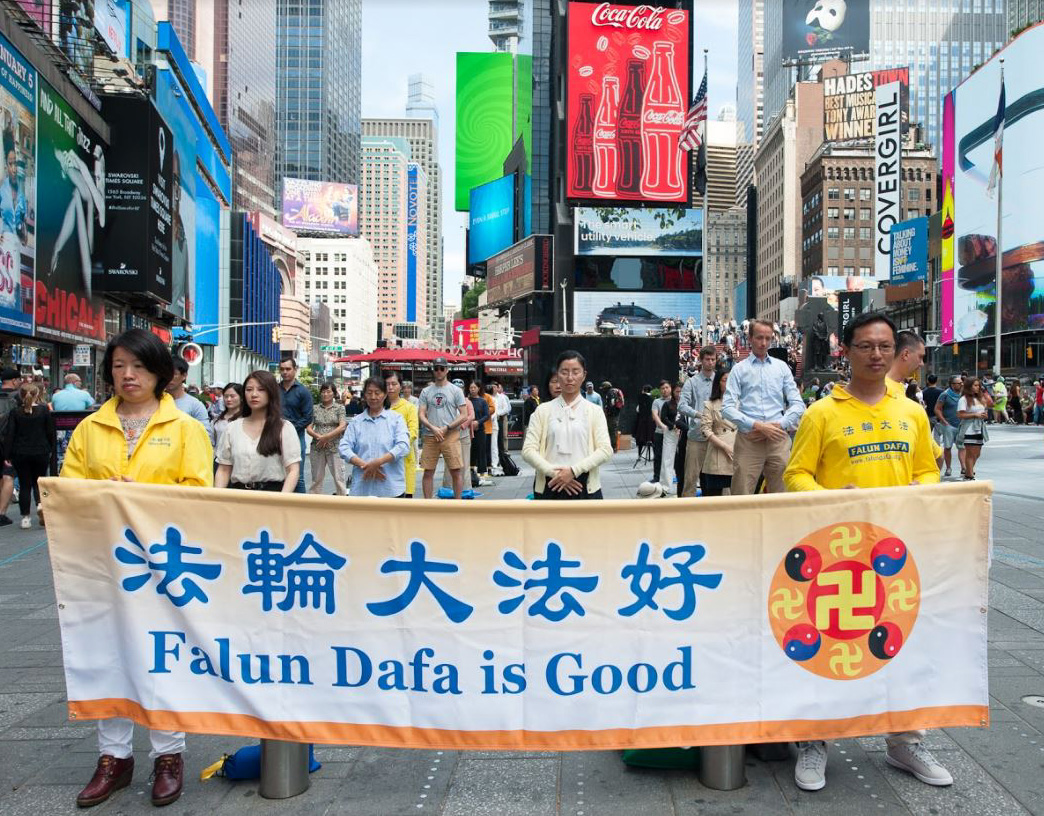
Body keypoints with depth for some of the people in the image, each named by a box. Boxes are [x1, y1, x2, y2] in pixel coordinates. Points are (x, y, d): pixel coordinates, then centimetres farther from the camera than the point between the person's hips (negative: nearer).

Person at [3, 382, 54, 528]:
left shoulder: (15, 412, -4)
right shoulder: (44, 410, -4)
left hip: (20, 454, 0)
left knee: (24, 485, 7)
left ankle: (26, 517, 8)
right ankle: (40, 504, -11)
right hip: (41, 452, 0)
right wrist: (51, 449, 12)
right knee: (38, 481, 15)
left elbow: (9, 435, -4)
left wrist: (7, 455, 0)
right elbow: (50, 432, 0)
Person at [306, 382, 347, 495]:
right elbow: (308, 428, 7)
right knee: (316, 477, 8)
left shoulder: (339, 408, 4)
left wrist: (326, 437, -13)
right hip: (317, 447, 3)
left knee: (338, 477, -3)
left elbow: (342, 426, -7)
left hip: (335, 447, -3)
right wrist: (318, 436, -11)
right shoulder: (315, 409, 11)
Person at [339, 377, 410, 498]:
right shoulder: (356, 422, 10)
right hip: (362, 488, 2)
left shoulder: (396, 418, 4)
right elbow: (344, 448, 0)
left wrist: (378, 462, -19)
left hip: (391, 489, -2)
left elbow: (403, 446, -9)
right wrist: (365, 465, -15)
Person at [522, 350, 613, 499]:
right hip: (551, 487, 0)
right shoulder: (543, 410, 6)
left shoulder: (594, 411, 5)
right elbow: (528, 450, -2)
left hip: (584, 488, 0)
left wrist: (573, 471, -17)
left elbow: (605, 450, -5)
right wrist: (555, 473, -15)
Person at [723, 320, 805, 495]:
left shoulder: (782, 367, 13)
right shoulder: (739, 369, 6)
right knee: (742, 498, -3)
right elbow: (727, 408, -4)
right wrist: (757, 425, -14)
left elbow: (798, 404, 8)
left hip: (778, 439, 2)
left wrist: (778, 425, -7)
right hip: (748, 439, -2)